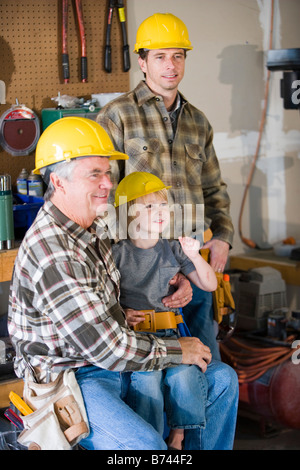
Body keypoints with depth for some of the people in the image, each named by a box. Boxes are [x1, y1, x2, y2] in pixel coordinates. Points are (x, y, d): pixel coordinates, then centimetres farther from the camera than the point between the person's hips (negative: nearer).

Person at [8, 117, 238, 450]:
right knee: (145, 445, -34)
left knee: (222, 379, 10)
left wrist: (179, 282, 6)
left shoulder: (94, 225, 3)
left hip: (113, 358, 9)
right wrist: (177, 351, -13)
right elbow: (106, 348, -27)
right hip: (71, 377, -9)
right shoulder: (52, 255, -27)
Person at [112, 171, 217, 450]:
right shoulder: (118, 254, 3)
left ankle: (177, 437, -7)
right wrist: (121, 315, -12)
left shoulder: (173, 250, 13)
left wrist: (194, 256, -4)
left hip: (170, 333, 3)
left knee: (184, 373, -24)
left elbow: (209, 285, 12)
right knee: (146, 378, -28)